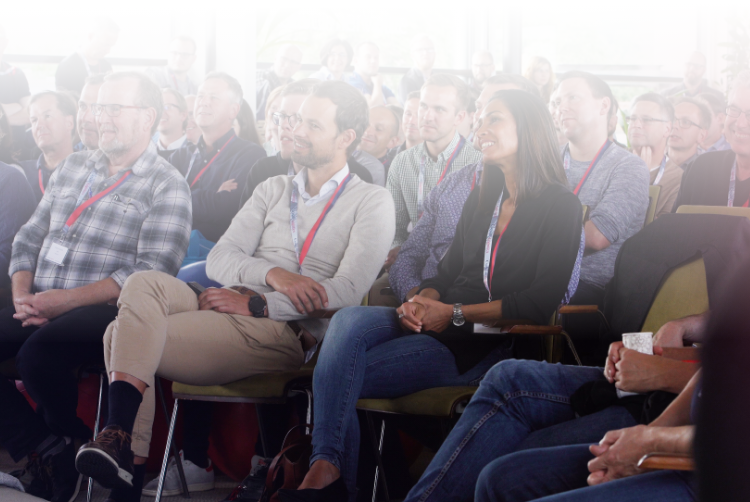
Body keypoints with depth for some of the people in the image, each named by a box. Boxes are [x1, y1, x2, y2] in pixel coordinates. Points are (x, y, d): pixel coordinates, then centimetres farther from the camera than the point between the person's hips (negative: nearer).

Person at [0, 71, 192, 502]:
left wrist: (67, 300, -17)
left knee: (39, 351, -34)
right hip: (42, 308, 7)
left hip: (106, 311, -6)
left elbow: (151, 274, -11)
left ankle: (67, 444, -7)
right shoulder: (74, 167, 20)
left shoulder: (166, 186, 0)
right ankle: (48, 456, -14)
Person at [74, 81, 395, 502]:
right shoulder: (274, 190, 24)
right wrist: (272, 273, -11)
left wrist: (255, 303, -14)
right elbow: (219, 259, 11)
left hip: (284, 333, -6)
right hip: (234, 308, 6)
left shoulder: (372, 202, 6)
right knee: (146, 283, -25)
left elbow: (349, 290, -9)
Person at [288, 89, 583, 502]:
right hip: (441, 323, 6)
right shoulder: (481, 200, 19)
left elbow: (543, 300, -12)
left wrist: (454, 313, -14)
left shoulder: (559, 207, -3)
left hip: (485, 344, -6)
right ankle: (325, 468, -36)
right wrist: (422, 300, -7)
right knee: (349, 320, -27)